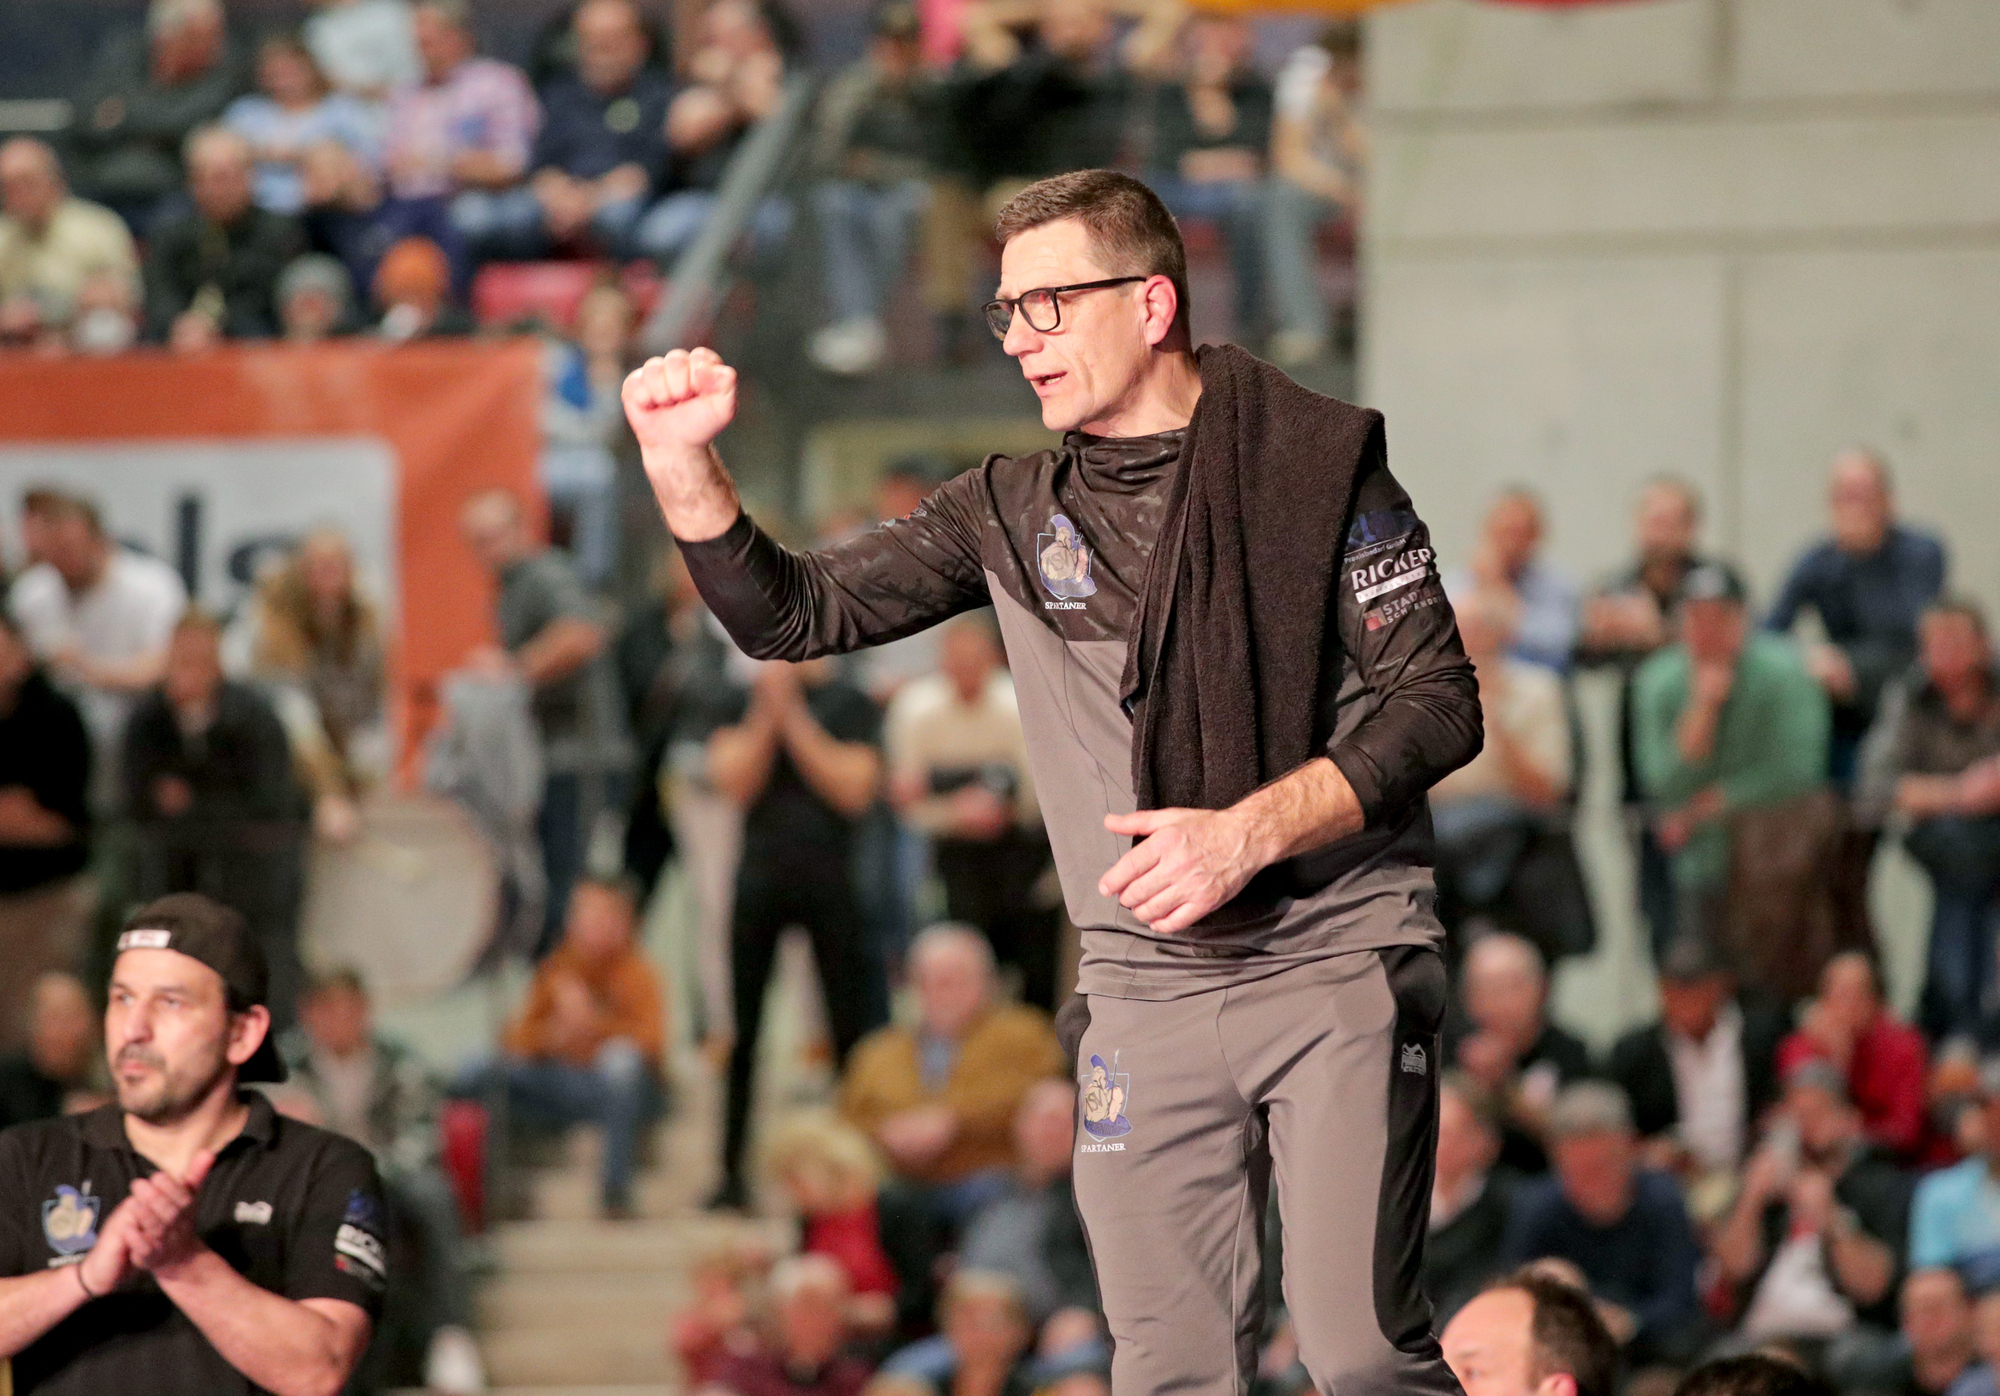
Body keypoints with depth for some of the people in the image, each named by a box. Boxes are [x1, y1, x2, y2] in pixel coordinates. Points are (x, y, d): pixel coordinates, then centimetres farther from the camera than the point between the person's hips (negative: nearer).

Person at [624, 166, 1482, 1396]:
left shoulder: (1311, 460, -2)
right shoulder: (1012, 513, 11)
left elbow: (1439, 703, -6)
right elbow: (792, 615, 13)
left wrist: (1249, 832, -17)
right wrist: (682, 463, -3)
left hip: (1337, 962, -4)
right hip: (1147, 985, 4)